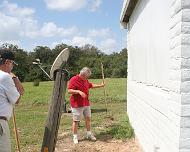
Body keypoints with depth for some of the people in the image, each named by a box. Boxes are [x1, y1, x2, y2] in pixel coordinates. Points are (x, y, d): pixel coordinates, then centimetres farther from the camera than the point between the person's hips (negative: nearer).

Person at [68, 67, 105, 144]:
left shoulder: (85, 80, 11)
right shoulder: (73, 79, -15)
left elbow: (91, 85, 28)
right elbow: (69, 90, -21)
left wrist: (100, 85, 23)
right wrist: (78, 91, -33)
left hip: (86, 103, 8)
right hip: (77, 104, -8)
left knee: (88, 118, 14)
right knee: (76, 121, 0)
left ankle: (89, 134, 28)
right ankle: (75, 136, 13)